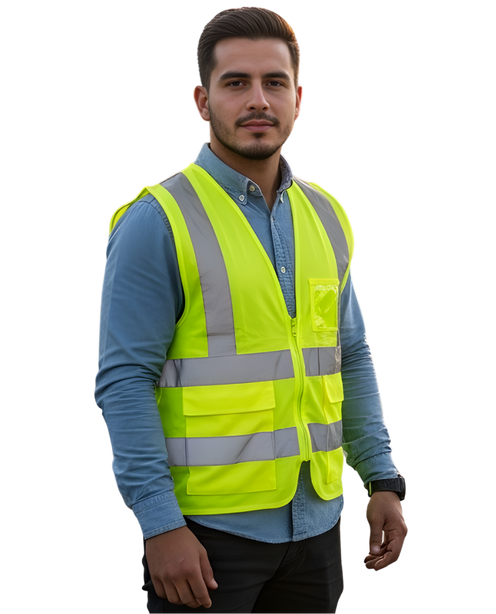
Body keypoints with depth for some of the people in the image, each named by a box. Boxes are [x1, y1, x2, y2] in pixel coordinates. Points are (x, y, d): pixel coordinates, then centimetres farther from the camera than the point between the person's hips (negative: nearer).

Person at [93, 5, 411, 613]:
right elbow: (123, 381, -13)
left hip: (316, 521, 6)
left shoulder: (325, 216, 9)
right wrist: (160, 524, -17)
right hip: (204, 530, -5)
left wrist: (384, 480, 8)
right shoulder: (157, 221, -9)